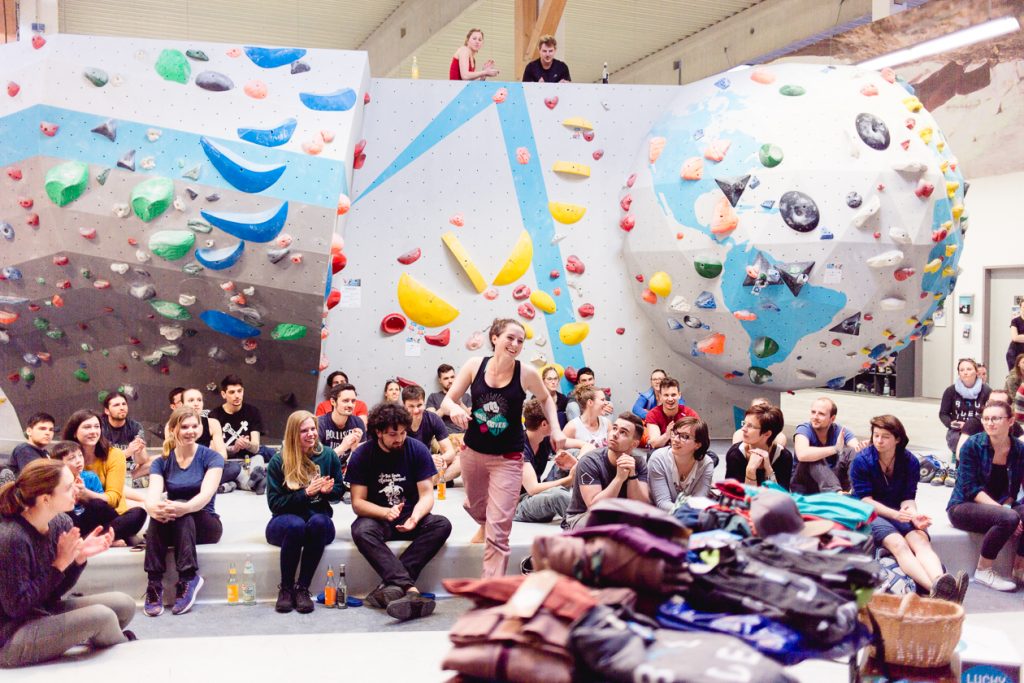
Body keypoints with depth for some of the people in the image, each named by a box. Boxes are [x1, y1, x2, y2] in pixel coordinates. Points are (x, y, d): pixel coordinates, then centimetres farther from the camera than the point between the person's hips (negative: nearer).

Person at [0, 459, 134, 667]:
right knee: (101, 616, -19)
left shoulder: (60, 523, -4)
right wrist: (60, 564, -24)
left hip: (45, 611, 8)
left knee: (124, 604, 1)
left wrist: (80, 557, -14)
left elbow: (55, 591, 3)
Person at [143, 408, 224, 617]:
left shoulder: (211, 457, -3)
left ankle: (189, 577, -35)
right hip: (170, 529, 2)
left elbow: (206, 494, -21)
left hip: (204, 524, -2)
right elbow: (152, 496, -15)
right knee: (160, 511, -32)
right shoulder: (161, 462, 4)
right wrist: (153, 507, -42)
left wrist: (184, 508, -44)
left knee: (182, 512, -34)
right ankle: (154, 583, -36)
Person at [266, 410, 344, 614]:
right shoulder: (278, 462, -3)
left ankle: (303, 588, -25)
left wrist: (328, 490, -13)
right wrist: (306, 493, -17)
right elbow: (274, 503, -6)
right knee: (295, 525, -38)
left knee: (318, 522, -36)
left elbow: (339, 491, 10)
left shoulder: (328, 455, 4)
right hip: (284, 523, -1)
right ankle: (285, 589, -19)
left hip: (320, 522, 2)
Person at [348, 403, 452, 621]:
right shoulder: (361, 456, -6)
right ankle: (410, 590, -47)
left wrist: (415, 517, -28)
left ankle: (391, 586, -37)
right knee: (361, 531, -35)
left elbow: (427, 494, -6)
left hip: (410, 517, 2)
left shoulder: (417, 450, -4)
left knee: (442, 525, -28)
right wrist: (385, 512, -28)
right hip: (377, 518, -1)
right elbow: (358, 503, -9)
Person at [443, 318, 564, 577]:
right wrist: (454, 408, -24)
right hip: (473, 451, 3)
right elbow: (449, 398, -1)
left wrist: (556, 429, -5)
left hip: (507, 458, -3)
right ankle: (485, 526, 64)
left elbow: (546, 399, 9)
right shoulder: (475, 365, -8)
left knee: (498, 533, -9)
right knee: (476, 507, 28)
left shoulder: (526, 374, -12)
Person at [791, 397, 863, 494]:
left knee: (851, 452, -17)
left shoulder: (840, 431, -4)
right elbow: (802, 455, -37)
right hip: (804, 486, -3)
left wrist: (863, 448, -45)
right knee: (813, 460, -31)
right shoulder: (804, 429, -15)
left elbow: (858, 447, -21)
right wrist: (836, 449, -42)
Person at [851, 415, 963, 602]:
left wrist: (914, 515, -23)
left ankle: (940, 581, -59)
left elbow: (907, 499, 2)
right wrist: (894, 514, -25)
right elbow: (866, 500, -9)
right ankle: (934, 589, -58)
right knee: (898, 544, -34)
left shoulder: (910, 462, 5)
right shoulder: (862, 461, -4)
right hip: (871, 514, -4)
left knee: (921, 540, -30)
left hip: (899, 514, 4)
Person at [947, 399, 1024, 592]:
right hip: (963, 507, -5)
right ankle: (984, 570, -14)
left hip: (998, 506, 5)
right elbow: (971, 488, -16)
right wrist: (1002, 510, -26)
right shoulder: (973, 445, -11)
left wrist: (1004, 506, -17)